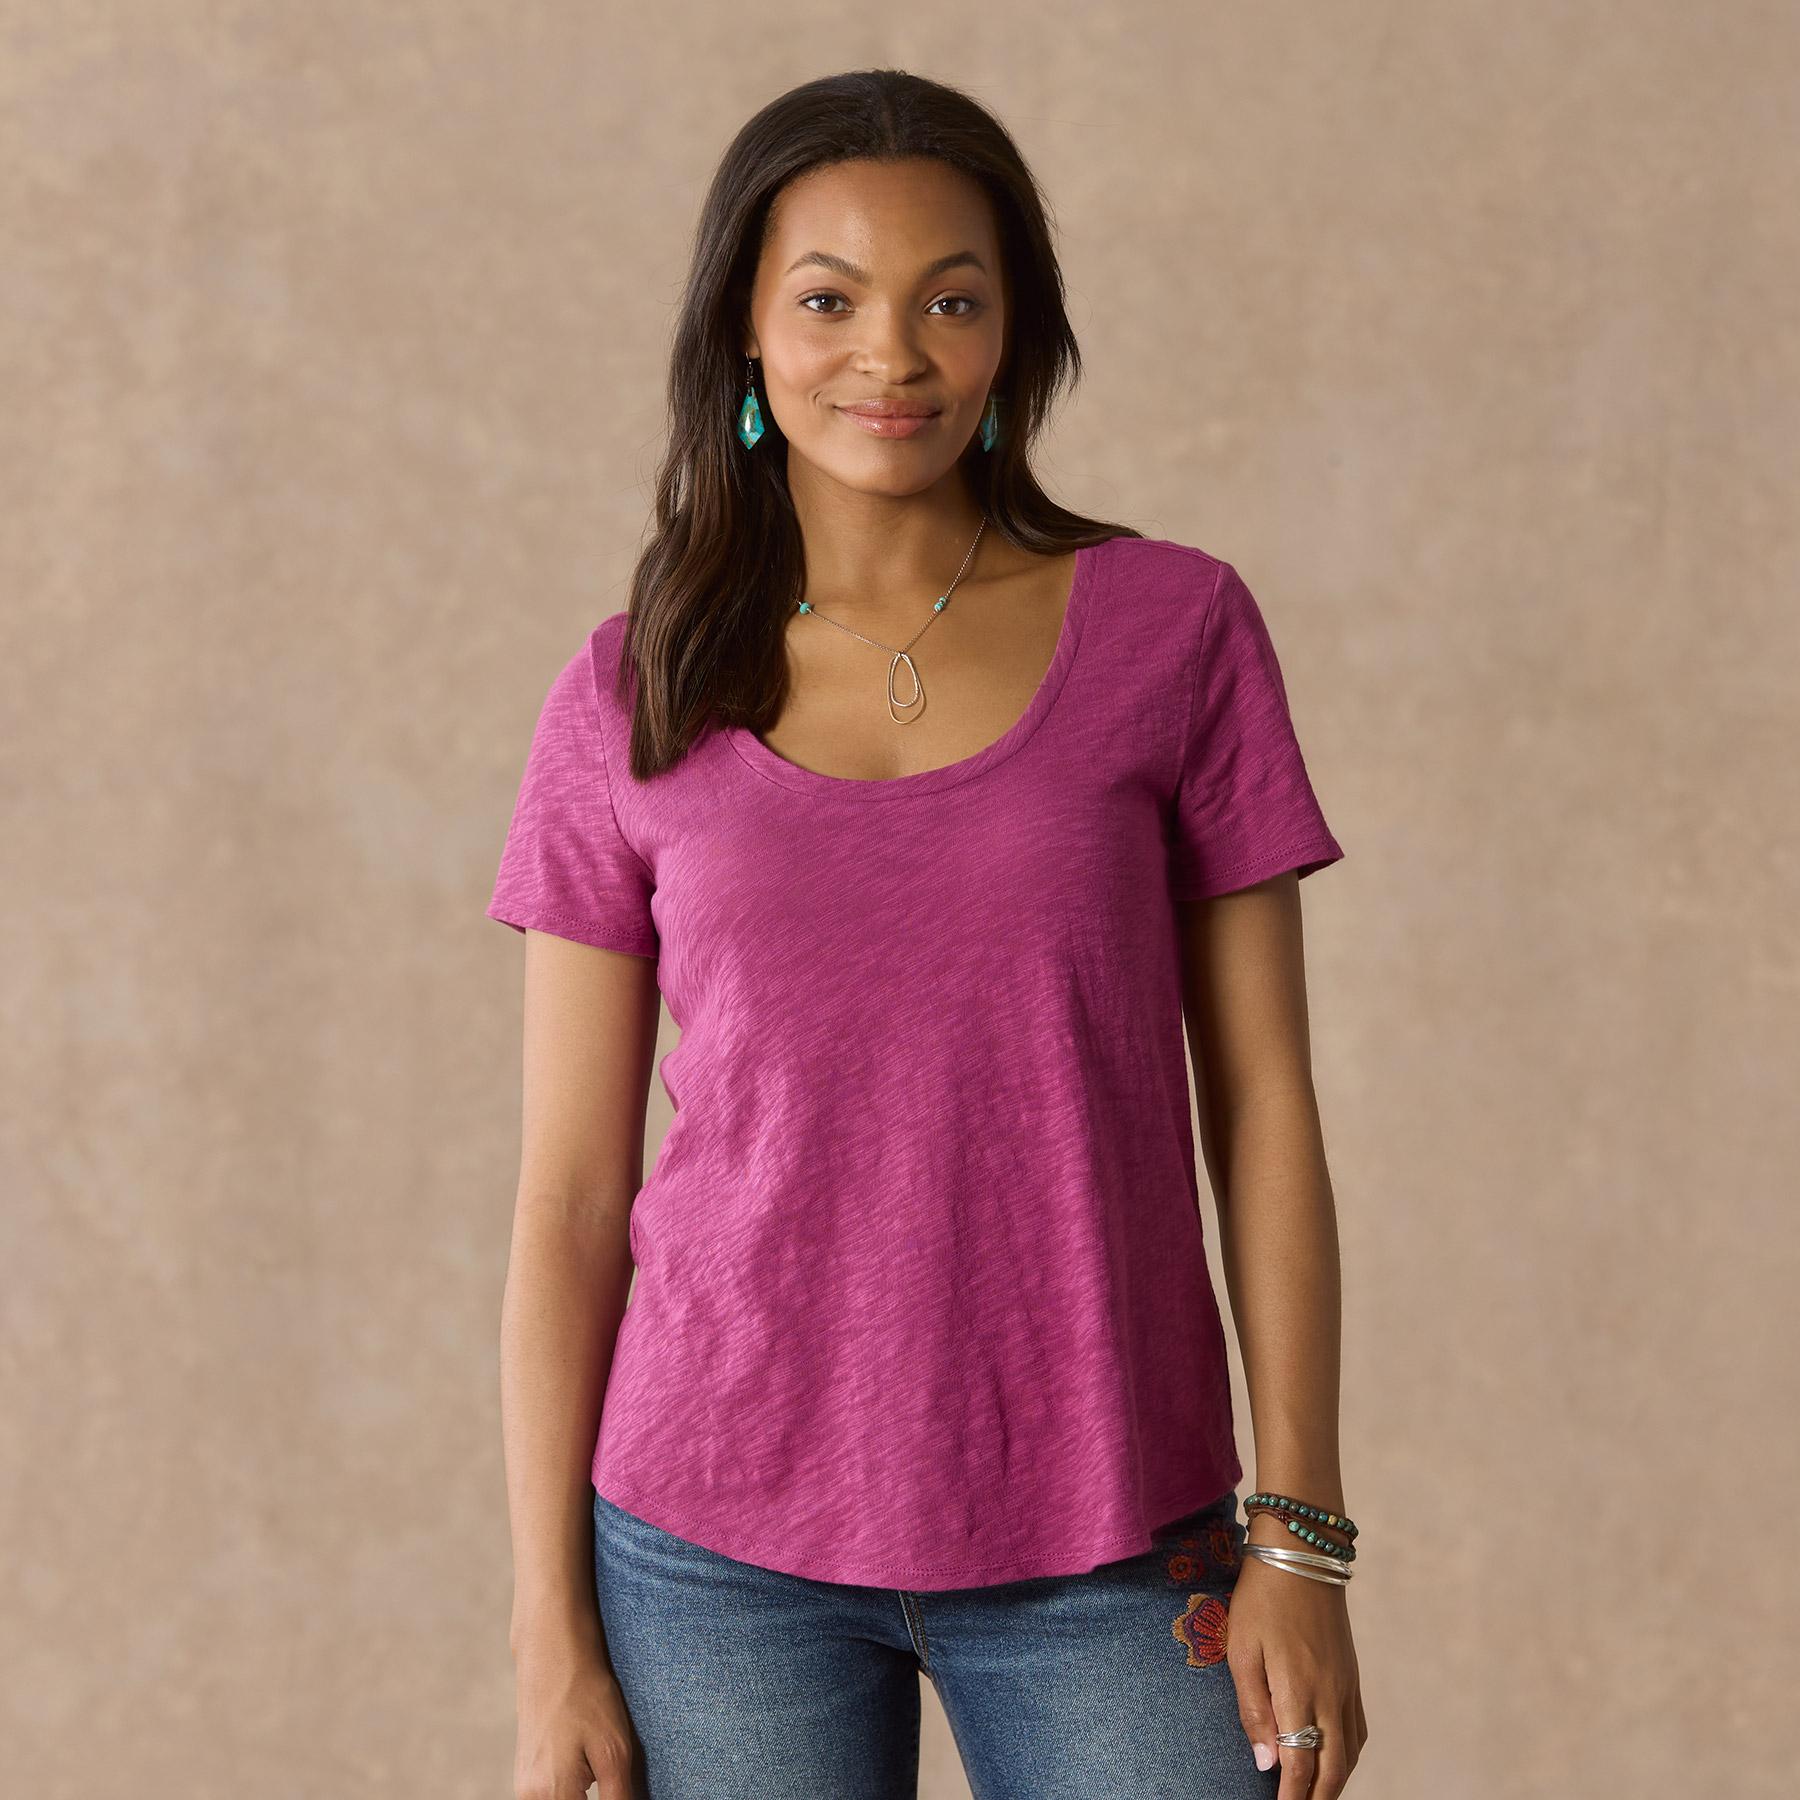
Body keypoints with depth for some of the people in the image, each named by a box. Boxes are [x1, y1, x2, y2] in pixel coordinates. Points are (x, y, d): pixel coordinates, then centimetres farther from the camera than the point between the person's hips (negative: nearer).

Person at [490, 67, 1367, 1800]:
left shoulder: (1174, 631, 0)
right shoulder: (631, 702, 1)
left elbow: (1261, 1103, 1)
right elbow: (571, 1192, 2)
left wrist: (1297, 1539, -3)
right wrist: (551, 1632, 0)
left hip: (1104, 1542, 0)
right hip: (721, 1549, 1)